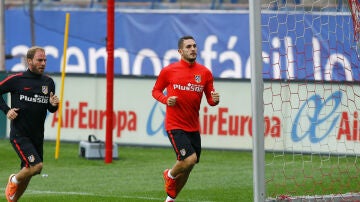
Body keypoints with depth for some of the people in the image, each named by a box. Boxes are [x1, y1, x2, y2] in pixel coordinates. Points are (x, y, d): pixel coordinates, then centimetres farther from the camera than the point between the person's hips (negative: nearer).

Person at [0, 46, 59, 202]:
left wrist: (54, 105, -5)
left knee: (28, 173, 11)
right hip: (19, 134, -6)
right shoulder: (17, 79, -7)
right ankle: (14, 180, 8)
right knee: (36, 165, -21)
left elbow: (51, 109, 18)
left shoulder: (48, 82, 9)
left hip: (37, 136, 6)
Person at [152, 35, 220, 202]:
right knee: (190, 159, -21)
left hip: (193, 127, 5)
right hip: (175, 125, -5)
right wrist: (166, 99, -13)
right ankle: (170, 175, 12)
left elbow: (210, 100, 9)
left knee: (187, 168, 12)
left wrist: (215, 100, -15)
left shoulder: (205, 73, 4)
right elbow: (156, 91, 8)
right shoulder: (168, 71, -4)